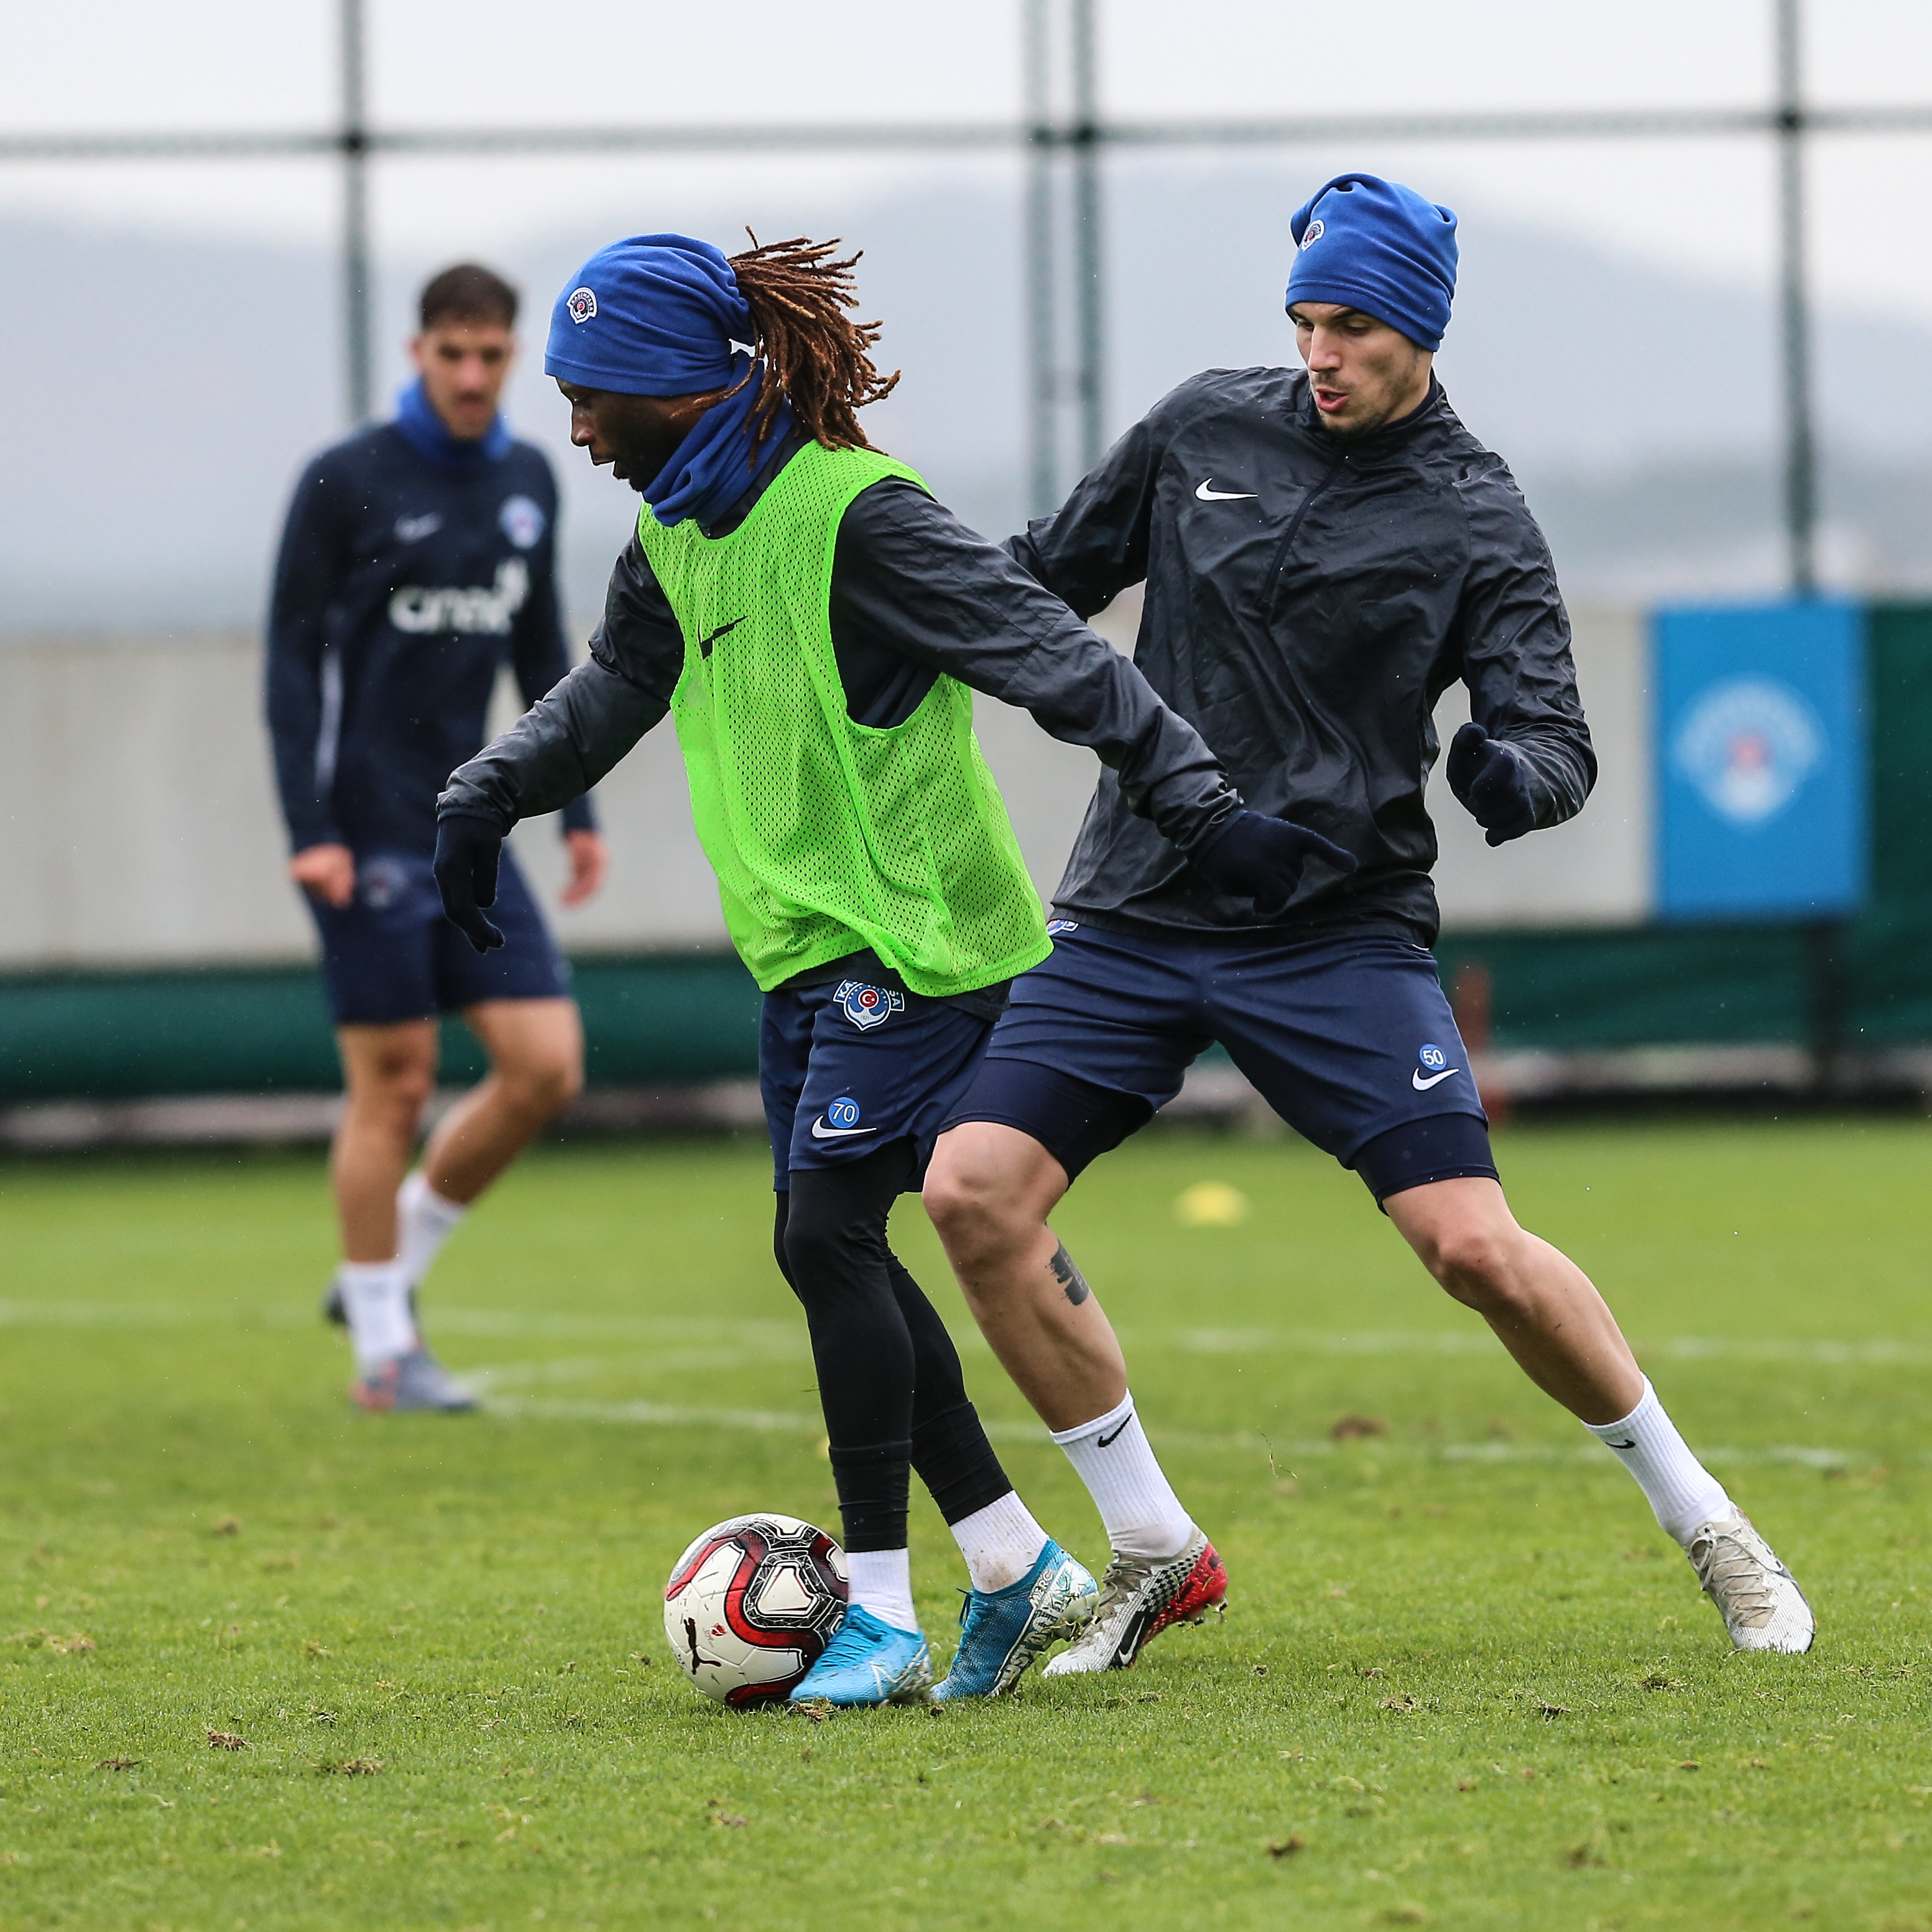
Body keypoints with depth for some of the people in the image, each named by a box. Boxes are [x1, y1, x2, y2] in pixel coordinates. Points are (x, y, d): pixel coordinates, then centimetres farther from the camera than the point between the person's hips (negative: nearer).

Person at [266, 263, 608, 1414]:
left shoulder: (528, 484, 11)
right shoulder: (347, 484, -7)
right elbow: (292, 657, -7)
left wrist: (578, 809, 14)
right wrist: (310, 829, -13)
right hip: (367, 831, -6)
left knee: (548, 1064, -3)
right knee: (394, 1083, -4)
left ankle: (395, 1265, 15)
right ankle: (383, 1350, 6)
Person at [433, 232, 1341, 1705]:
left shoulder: (854, 513, -18)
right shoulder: (675, 534, 9)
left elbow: (1056, 660, -19)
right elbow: (615, 690, 29)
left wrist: (1200, 807, -23)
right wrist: (485, 799, 26)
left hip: (910, 938, -9)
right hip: (800, 946, 9)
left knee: (827, 1236, -14)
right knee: (830, 1252, 6)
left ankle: (883, 1614, -10)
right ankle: (1018, 1567, 14)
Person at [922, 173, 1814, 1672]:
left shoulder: (1476, 523, -3)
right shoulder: (1204, 429, 6)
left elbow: (1556, 743, -9)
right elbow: (1054, 573, 21)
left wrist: (1513, 772, -31)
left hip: (1338, 929, -4)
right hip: (1134, 916, 4)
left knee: (1475, 1245, -16)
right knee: (974, 1192, -12)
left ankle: (1702, 1522, 7)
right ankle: (1152, 1550, 3)